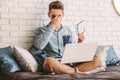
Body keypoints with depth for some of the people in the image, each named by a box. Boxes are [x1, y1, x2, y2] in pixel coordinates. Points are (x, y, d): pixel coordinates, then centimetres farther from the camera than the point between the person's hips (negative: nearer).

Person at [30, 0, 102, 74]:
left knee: (97, 59, -18)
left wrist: (79, 43, 2)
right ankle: (77, 71, -19)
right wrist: (52, 27, -7)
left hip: (70, 63, 5)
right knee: (50, 61, -40)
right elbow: (39, 46, -11)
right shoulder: (42, 30, 10)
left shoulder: (69, 31, 20)